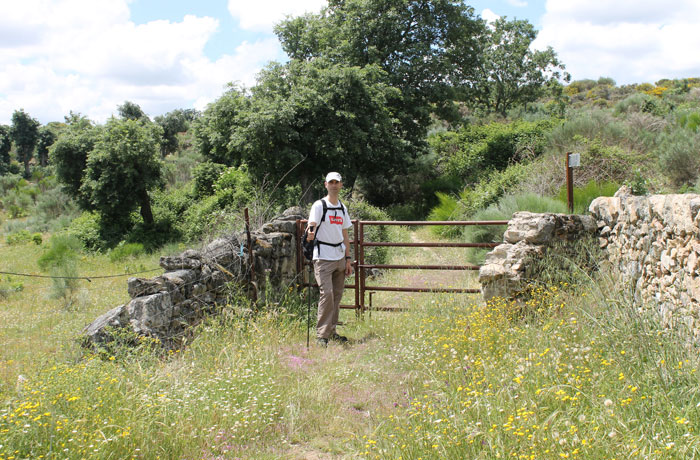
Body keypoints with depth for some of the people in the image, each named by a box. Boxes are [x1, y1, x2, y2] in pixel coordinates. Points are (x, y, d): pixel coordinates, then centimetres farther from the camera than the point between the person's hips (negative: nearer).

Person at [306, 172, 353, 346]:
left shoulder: (342, 208, 15)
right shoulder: (319, 205, -4)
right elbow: (312, 226, -19)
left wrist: (348, 259, 15)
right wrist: (310, 235, -42)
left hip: (340, 258, 6)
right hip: (323, 258, -6)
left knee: (337, 295, 9)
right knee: (326, 294, -14)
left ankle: (331, 331, 20)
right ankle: (322, 335, -10)